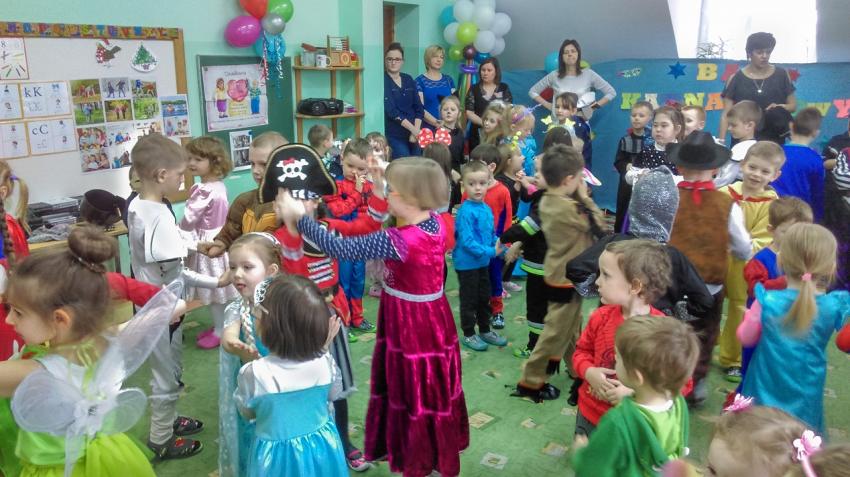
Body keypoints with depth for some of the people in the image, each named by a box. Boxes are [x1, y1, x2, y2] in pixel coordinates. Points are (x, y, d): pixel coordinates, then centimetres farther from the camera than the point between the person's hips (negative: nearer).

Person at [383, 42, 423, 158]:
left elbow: (419, 108, 7)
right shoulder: (383, 81, -6)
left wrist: (416, 132, -7)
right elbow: (391, 111, -15)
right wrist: (413, 129, -17)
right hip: (394, 136, -5)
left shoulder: (408, 80, 10)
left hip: (413, 135, 5)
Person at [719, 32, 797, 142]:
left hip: (774, 139, 2)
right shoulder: (736, 79, 0)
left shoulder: (781, 75, 5)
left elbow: (793, 105, 12)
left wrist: (780, 107, -11)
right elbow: (726, 114, -2)